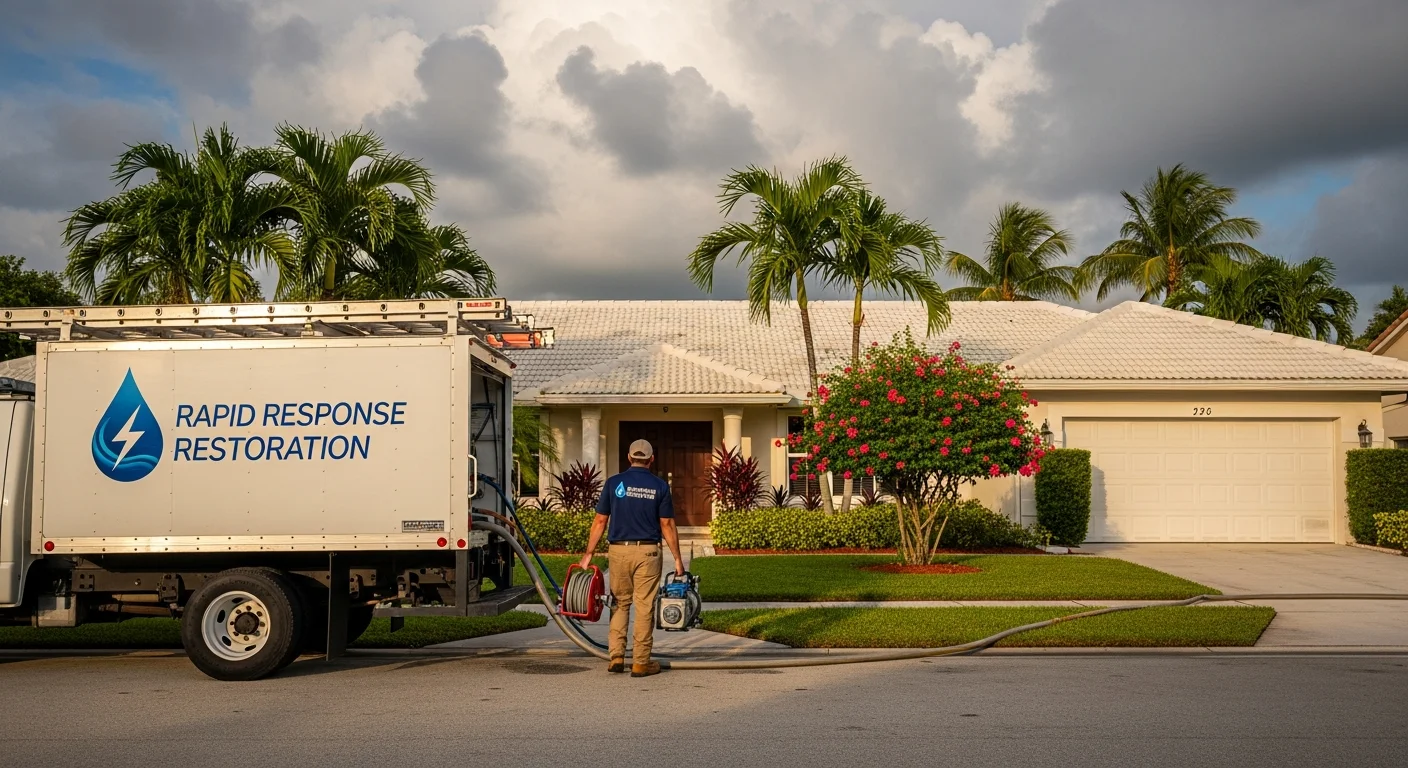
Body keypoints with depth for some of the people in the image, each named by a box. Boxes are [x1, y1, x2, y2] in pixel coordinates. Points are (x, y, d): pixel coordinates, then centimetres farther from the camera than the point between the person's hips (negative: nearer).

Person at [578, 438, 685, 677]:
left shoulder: (614, 483, 2)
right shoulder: (660, 486, 0)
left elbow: (600, 521, 1)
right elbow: (667, 525, -1)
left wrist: (588, 553, 7)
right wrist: (677, 559, 5)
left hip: (618, 550, 1)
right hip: (647, 551, -1)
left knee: (620, 604, 15)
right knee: (644, 607, 3)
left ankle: (616, 657, 8)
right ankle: (641, 662, 5)